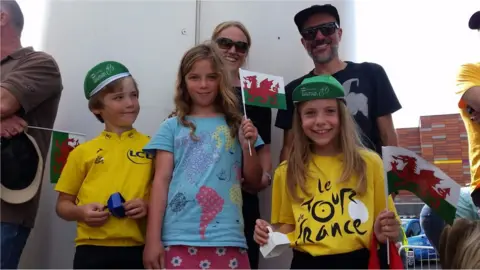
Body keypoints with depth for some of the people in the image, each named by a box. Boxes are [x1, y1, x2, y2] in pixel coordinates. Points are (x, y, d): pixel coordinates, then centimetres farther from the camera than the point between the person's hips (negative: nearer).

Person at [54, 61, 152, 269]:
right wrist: (81, 212, -8)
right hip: (92, 251, 1)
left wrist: (149, 207, -12)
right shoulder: (83, 152, 7)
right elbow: (63, 204, 13)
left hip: (137, 250, 0)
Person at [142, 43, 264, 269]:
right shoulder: (172, 127, 6)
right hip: (179, 239, -1)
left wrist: (248, 147, -4)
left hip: (227, 239, 1)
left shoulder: (237, 125, 9)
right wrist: (153, 240, -4)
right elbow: (161, 180, 2)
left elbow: (254, 183, 12)